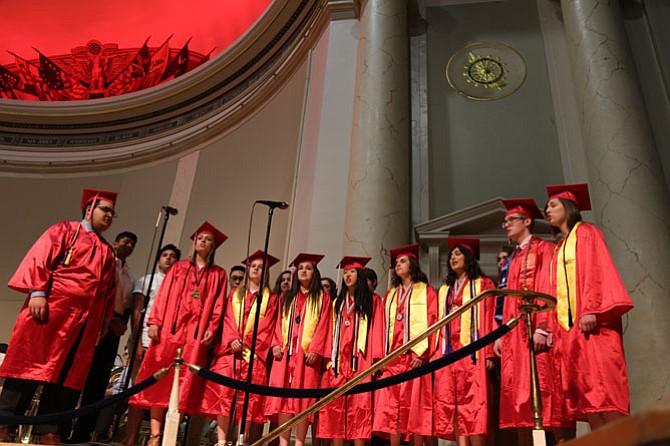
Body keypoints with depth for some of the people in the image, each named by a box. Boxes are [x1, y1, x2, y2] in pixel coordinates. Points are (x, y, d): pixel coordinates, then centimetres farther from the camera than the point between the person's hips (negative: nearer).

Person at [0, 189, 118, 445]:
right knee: (30, 365, -2)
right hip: (51, 309, -5)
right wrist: (37, 292, -17)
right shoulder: (64, 230, 7)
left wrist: (106, 319, 11)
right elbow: (40, 258, -5)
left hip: (86, 322, 5)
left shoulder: (107, 252, 22)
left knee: (65, 373, 4)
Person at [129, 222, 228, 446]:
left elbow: (218, 305, 5)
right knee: (162, 378, -2)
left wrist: (212, 329, -9)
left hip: (196, 333, -1)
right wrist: (154, 322, -5)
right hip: (170, 329, 1)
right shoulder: (179, 267, 15)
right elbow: (163, 295, 7)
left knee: (185, 381, -3)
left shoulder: (218, 274, 13)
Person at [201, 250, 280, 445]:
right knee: (223, 393, -7)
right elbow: (228, 319, 8)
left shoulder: (271, 298, 11)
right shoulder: (235, 293, 19)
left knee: (247, 398, -6)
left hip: (253, 353, -2)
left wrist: (244, 341, -10)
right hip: (230, 350, 2)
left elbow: (266, 326, 1)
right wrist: (232, 340, -9)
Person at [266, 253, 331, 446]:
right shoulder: (287, 297, 20)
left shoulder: (322, 298, 9)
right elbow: (279, 323, 14)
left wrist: (314, 350, -12)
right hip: (285, 353, 3)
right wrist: (277, 344, -2)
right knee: (283, 395, -2)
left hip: (308, 354, -3)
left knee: (304, 397, -5)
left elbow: (323, 326, 0)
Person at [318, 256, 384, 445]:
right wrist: (329, 358, 7)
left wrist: (376, 359, -11)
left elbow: (377, 329, -1)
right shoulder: (338, 303, 21)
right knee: (335, 407, -1)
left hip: (360, 360, -4)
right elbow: (332, 331, 17)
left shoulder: (372, 301, 8)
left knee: (359, 405, -7)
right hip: (339, 361, 4)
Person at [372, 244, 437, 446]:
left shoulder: (426, 292, 7)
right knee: (392, 407, -1)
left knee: (415, 405, -6)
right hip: (392, 358, 5)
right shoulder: (390, 295, 21)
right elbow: (384, 327, 16)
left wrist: (422, 353, -15)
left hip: (414, 356, -4)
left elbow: (431, 321, -4)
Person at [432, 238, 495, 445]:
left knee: (473, 404, -9)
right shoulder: (445, 290, 22)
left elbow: (489, 319, -2)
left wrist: (488, 353, -13)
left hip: (472, 352, -5)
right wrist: (435, 352, 7)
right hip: (448, 352, 5)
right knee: (451, 405, -2)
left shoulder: (483, 284, 7)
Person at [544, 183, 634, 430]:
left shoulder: (586, 232, 6)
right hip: (568, 326, 7)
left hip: (590, 323, -7)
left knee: (602, 384, -13)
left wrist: (591, 310, -21)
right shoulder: (559, 248, 25)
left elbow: (596, 270, -9)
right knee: (585, 391, -1)